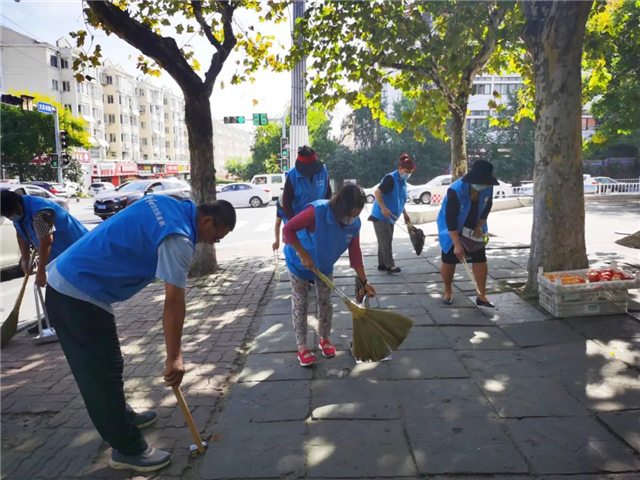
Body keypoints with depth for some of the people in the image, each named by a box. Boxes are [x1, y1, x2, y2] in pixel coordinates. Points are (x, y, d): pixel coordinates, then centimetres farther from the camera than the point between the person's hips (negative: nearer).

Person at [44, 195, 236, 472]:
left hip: (65, 279, 10)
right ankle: (127, 449, 14)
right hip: (80, 295, -10)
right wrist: (173, 358, -18)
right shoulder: (178, 239, -21)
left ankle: (120, 416, 41)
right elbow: (173, 302, -23)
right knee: (103, 373, 1)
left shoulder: (165, 204, 6)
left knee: (106, 365, 23)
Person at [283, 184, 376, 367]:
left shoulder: (354, 223, -18)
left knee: (325, 303, 10)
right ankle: (302, 347, 15)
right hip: (299, 264, -4)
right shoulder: (317, 211, -37)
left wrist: (364, 282, -9)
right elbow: (288, 229, -33)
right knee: (300, 305, 3)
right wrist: (304, 255, -36)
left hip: (325, 266, 5)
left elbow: (355, 253, -10)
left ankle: (324, 339, 31)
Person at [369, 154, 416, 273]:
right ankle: (390, 265, -5)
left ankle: (382, 264, 18)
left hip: (390, 217, 9)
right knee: (385, 241, -8)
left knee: (386, 241, 11)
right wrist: (384, 208, -30)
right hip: (380, 215, -9)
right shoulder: (390, 178, -17)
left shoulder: (403, 181, 11)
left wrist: (405, 214, 20)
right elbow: (377, 192, -23)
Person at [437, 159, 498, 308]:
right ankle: (448, 292, 22)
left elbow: (486, 209, 4)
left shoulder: (488, 189, -15)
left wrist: (480, 226, -9)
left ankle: (482, 296, 6)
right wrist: (457, 244, -33)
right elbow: (450, 219, -31)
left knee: (481, 260, -2)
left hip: (474, 229, 4)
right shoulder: (455, 190, -31)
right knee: (449, 261, 2)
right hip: (452, 230, -4)